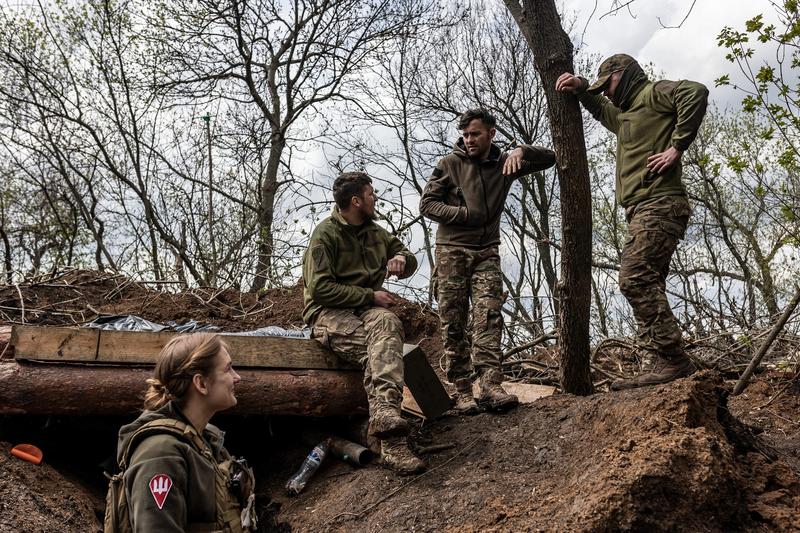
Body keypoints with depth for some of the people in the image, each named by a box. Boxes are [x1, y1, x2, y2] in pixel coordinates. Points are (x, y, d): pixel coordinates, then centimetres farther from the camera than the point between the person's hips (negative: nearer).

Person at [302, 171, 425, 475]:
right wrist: (371, 295, -14)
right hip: (330, 313, -5)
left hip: (368, 310, 5)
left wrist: (403, 260, 2)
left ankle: (385, 414, -55)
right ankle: (392, 444, -46)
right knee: (381, 347, -34)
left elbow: (403, 253, 29)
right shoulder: (325, 234, -4)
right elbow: (319, 288, -13)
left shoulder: (374, 232, 18)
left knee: (388, 323, -35)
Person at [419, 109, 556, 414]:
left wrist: (521, 151, -9)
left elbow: (549, 159, 11)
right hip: (452, 251, -1)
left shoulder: (504, 163, 9)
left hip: (487, 252, 2)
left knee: (488, 316, -14)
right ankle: (462, 391, -1)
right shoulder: (450, 164, 1)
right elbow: (427, 204, 0)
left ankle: (490, 386, -21)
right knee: (453, 323, -4)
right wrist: (463, 214, -14)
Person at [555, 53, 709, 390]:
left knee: (635, 279, -19)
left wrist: (676, 147, -19)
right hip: (642, 211, 10)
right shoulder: (624, 115, 28)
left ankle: (672, 361, -19)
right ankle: (667, 365, 3)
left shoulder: (653, 93, 1)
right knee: (646, 286, 5)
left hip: (658, 205, -10)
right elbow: (600, 109, 48)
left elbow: (696, 93, -18)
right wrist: (582, 89, 28)